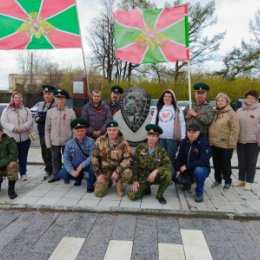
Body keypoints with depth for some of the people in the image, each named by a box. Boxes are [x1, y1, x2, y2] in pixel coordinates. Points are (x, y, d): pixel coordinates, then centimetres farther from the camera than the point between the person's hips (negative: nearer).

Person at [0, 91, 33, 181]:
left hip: (24, 137, 1)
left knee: (23, 156, 8)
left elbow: (30, 121, -1)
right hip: (11, 137, -1)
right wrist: (14, 128, -18)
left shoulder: (26, 110, 10)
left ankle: (23, 173, 18)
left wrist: (23, 128, -18)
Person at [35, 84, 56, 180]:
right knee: (45, 153, 13)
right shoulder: (41, 105, 13)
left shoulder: (56, 105, -11)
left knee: (52, 153, 0)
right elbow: (36, 116, 19)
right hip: (42, 133, 7)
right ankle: (48, 171, 27)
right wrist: (37, 118, -3)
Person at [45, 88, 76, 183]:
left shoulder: (71, 112, -3)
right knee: (55, 160, 12)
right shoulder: (50, 112, 3)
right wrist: (48, 143, 0)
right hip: (54, 142, 2)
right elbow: (47, 129, 5)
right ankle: (56, 176, 28)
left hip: (67, 142, -2)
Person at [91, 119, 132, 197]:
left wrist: (117, 171, -28)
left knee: (128, 173, -35)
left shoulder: (123, 142, -13)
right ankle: (108, 182, 24)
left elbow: (128, 158, -19)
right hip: (105, 169, 2)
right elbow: (95, 157, -1)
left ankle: (119, 183, 1)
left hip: (118, 168, -1)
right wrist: (98, 173, -5)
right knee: (99, 193, -11)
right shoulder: (100, 141, -7)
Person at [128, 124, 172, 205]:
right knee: (132, 196, -21)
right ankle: (146, 189, 15)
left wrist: (156, 171, -33)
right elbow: (135, 165, -3)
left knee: (168, 174, -31)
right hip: (142, 178, 0)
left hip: (155, 177, 0)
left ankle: (159, 195, -4)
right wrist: (135, 180, -10)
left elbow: (169, 165, -19)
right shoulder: (140, 148, -5)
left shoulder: (161, 151, -7)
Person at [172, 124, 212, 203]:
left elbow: (203, 161, -27)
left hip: (201, 168, -5)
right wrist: (178, 170, -14)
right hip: (185, 169, 5)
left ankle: (199, 193, -12)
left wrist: (187, 166, -27)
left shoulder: (204, 143, -16)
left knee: (199, 171, -39)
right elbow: (179, 157, 1)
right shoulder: (184, 142, -1)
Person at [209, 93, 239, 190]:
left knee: (225, 164, 7)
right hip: (214, 144, 6)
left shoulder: (231, 113, -8)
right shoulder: (214, 113, 10)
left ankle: (228, 181, 24)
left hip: (225, 145, -5)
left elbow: (235, 130, -13)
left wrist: (231, 143, -17)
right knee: (216, 164, 15)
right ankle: (218, 180, 31)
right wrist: (210, 140, 10)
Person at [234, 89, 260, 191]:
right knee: (241, 161, 13)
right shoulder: (239, 110, 8)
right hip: (240, 141, 4)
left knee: (251, 162, 6)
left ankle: (249, 181, 18)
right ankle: (241, 179, 26)